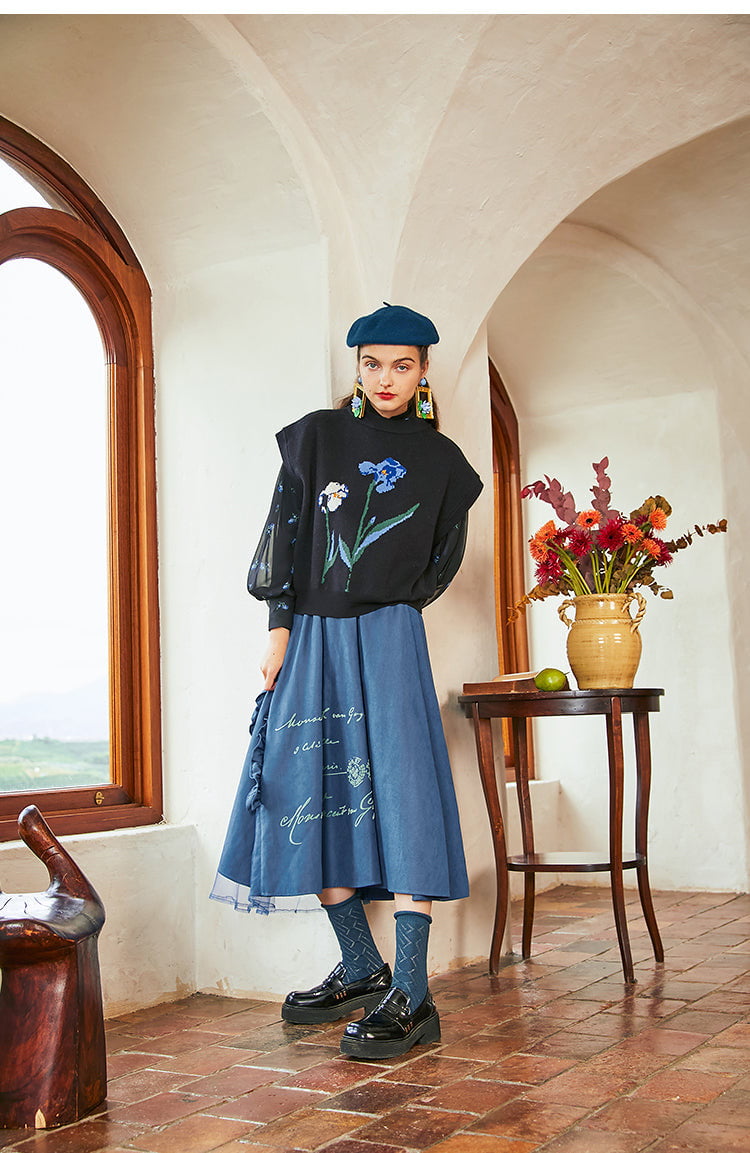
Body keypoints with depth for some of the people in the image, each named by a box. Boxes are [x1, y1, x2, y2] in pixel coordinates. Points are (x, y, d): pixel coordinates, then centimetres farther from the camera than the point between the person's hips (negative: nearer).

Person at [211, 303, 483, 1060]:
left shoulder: (441, 461, 7)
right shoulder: (316, 436, 7)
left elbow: (442, 559, 14)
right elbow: (286, 532, 3)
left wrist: (387, 610, 8)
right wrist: (281, 625, -3)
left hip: (388, 636, -2)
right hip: (312, 635, 3)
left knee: (398, 788, -13)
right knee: (312, 790, 3)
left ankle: (411, 996, -12)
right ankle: (361, 969, 16)